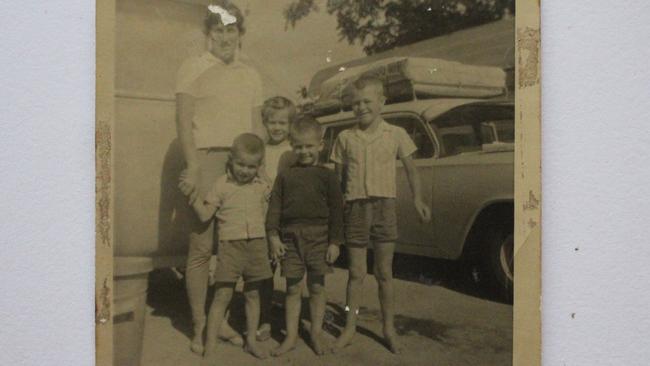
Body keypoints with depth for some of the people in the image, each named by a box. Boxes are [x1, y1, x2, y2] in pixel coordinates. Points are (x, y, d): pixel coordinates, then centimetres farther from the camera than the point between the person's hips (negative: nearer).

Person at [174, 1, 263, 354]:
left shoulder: (250, 76, 18)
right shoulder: (193, 68, 4)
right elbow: (184, 121, -3)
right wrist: (193, 168, -13)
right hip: (206, 160, -4)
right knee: (201, 247, -4)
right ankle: (199, 326, 6)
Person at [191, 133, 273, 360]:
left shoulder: (262, 187, 9)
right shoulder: (222, 185, -2)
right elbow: (205, 215, -5)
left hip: (257, 244, 3)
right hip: (230, 245, -3)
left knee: (253, 293, 13)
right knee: (222, 295, -2)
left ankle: (251, 340, 26)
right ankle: (210, 344, 7)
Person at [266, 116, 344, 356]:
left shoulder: (327, 176, 2)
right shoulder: (285, 176, 7)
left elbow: (336, 210, 1)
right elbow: (274, 206, 5)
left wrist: (335, 242, -3)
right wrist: (273, 235, -4)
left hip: (318, 237, -1)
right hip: (291, 237, 1)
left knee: (317, 287, 7)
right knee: (293, 288, 7)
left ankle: (316, 333, 22)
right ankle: (291, 336, 17)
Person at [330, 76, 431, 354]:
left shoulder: (396, 134, 2)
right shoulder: (345, 138, 4)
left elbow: (411, 169, 7)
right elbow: (338, 177, 7)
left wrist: (417, 198, -6)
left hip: (384, 205, 0)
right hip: (355, 207, 1)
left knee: (384, 273, 7)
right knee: (356, 273, 7)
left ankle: (389, 328, 21)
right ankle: (349, 328, 20)